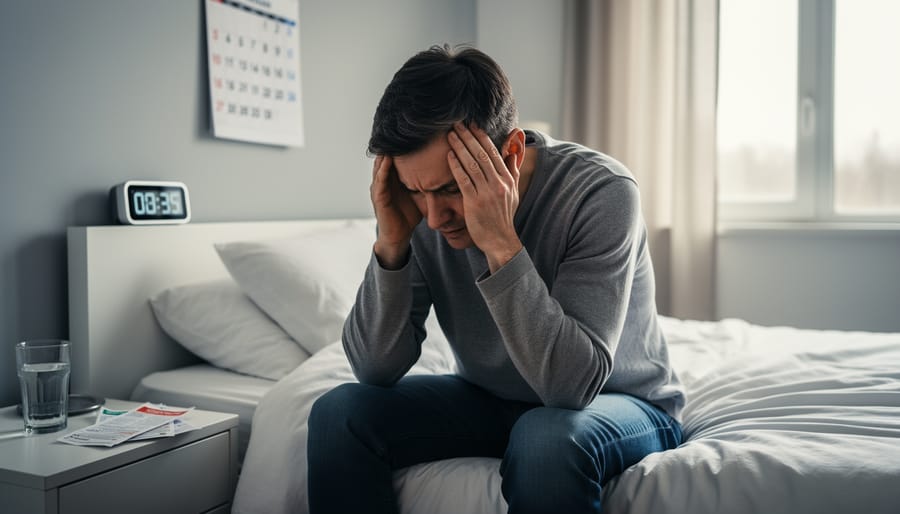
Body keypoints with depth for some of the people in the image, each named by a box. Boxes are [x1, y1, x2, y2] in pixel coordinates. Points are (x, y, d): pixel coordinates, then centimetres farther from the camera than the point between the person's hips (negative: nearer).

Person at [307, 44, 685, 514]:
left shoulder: (601, 192, -26)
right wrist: (391, 243, -28)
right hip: (490, 401, 4)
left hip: (618, 404, -3)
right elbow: (376, 370, -15)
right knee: (340, 413, -15)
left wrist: (501, 243, -39)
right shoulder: (421, 204, -14)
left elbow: (572, 384, -33)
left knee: (546, 437, -37)